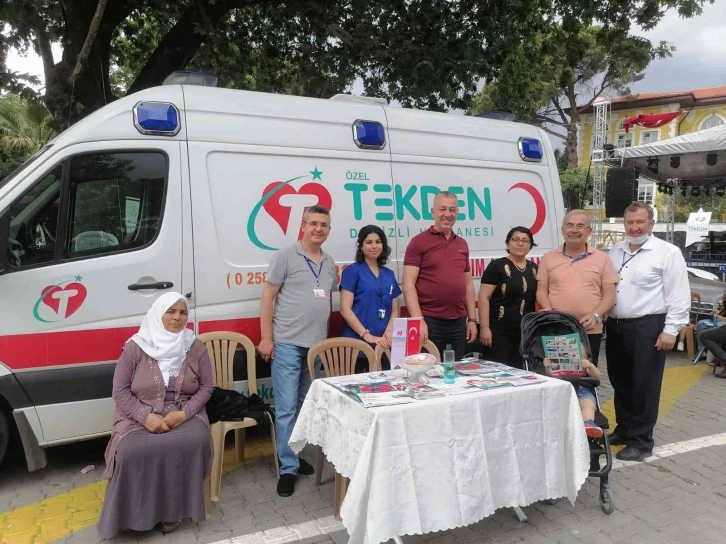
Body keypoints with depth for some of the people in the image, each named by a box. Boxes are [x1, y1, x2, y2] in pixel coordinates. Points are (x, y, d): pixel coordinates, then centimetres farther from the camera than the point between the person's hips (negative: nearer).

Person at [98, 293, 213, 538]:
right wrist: (146, 416, -18)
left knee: (195, 442, -29)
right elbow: (120, 390, -4)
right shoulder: (135, 347, -5)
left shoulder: (196, 347, 0)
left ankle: (174, 507, -8)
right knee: (131, 451, -30)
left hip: (184, 415, 1)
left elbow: (206, 386, 3)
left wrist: (185, 413, -14)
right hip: (141, 416, -1)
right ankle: (136, 512, -5)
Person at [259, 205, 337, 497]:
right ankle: (288, 468, 8)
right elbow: (267, 298, -7)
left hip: (317, 344, 6)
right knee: (286, 407, -2)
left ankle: (294, 455, 30)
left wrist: (327, 336, 14)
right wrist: (266, 338, -12)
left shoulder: (329, 263, 12)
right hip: (287, 344, -6)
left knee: (305, 406, 16)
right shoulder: (285, 256, -6)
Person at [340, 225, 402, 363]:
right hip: (357, 342, -4)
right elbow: (345, 309, -8)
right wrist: (367, 335, -15)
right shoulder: (352, 271, -2)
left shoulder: (389, 274, 13)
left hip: (383, 344, 5)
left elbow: (395, 310, 14)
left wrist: (389, 331, -5)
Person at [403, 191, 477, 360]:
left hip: (458, 322, 6)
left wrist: (472, 319, 12)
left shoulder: (462, 244, 14)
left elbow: (468, 284, 18)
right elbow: (408, 284, -10)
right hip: (429, 321, -5)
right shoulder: (419, 242, -4)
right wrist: (418, 319, -19)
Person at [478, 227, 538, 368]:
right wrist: (484, 327, -16)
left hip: (526, 332, 6)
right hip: (499, 332, -5)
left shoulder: (534, 269, 12)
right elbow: (484, 298, -9)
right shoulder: (497, 266, -5)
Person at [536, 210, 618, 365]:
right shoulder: (548, 257, 7)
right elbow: (541, 291, 7)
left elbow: (609, 295, 4)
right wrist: (548, 311, -11)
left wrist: (595, 315, -12)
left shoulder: (602, 258, 6)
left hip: (590, 331, 0)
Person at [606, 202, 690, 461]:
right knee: (620, 383, 16)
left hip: (647, 328, -6)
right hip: (615, 327, 6)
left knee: (644, 386, 1)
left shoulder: (668, 253, -6)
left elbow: (679, 296, -10)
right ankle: (624, 429, 32)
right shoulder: (615, 252, 12)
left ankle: (641, 441, 12)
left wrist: (671, 330, -14)